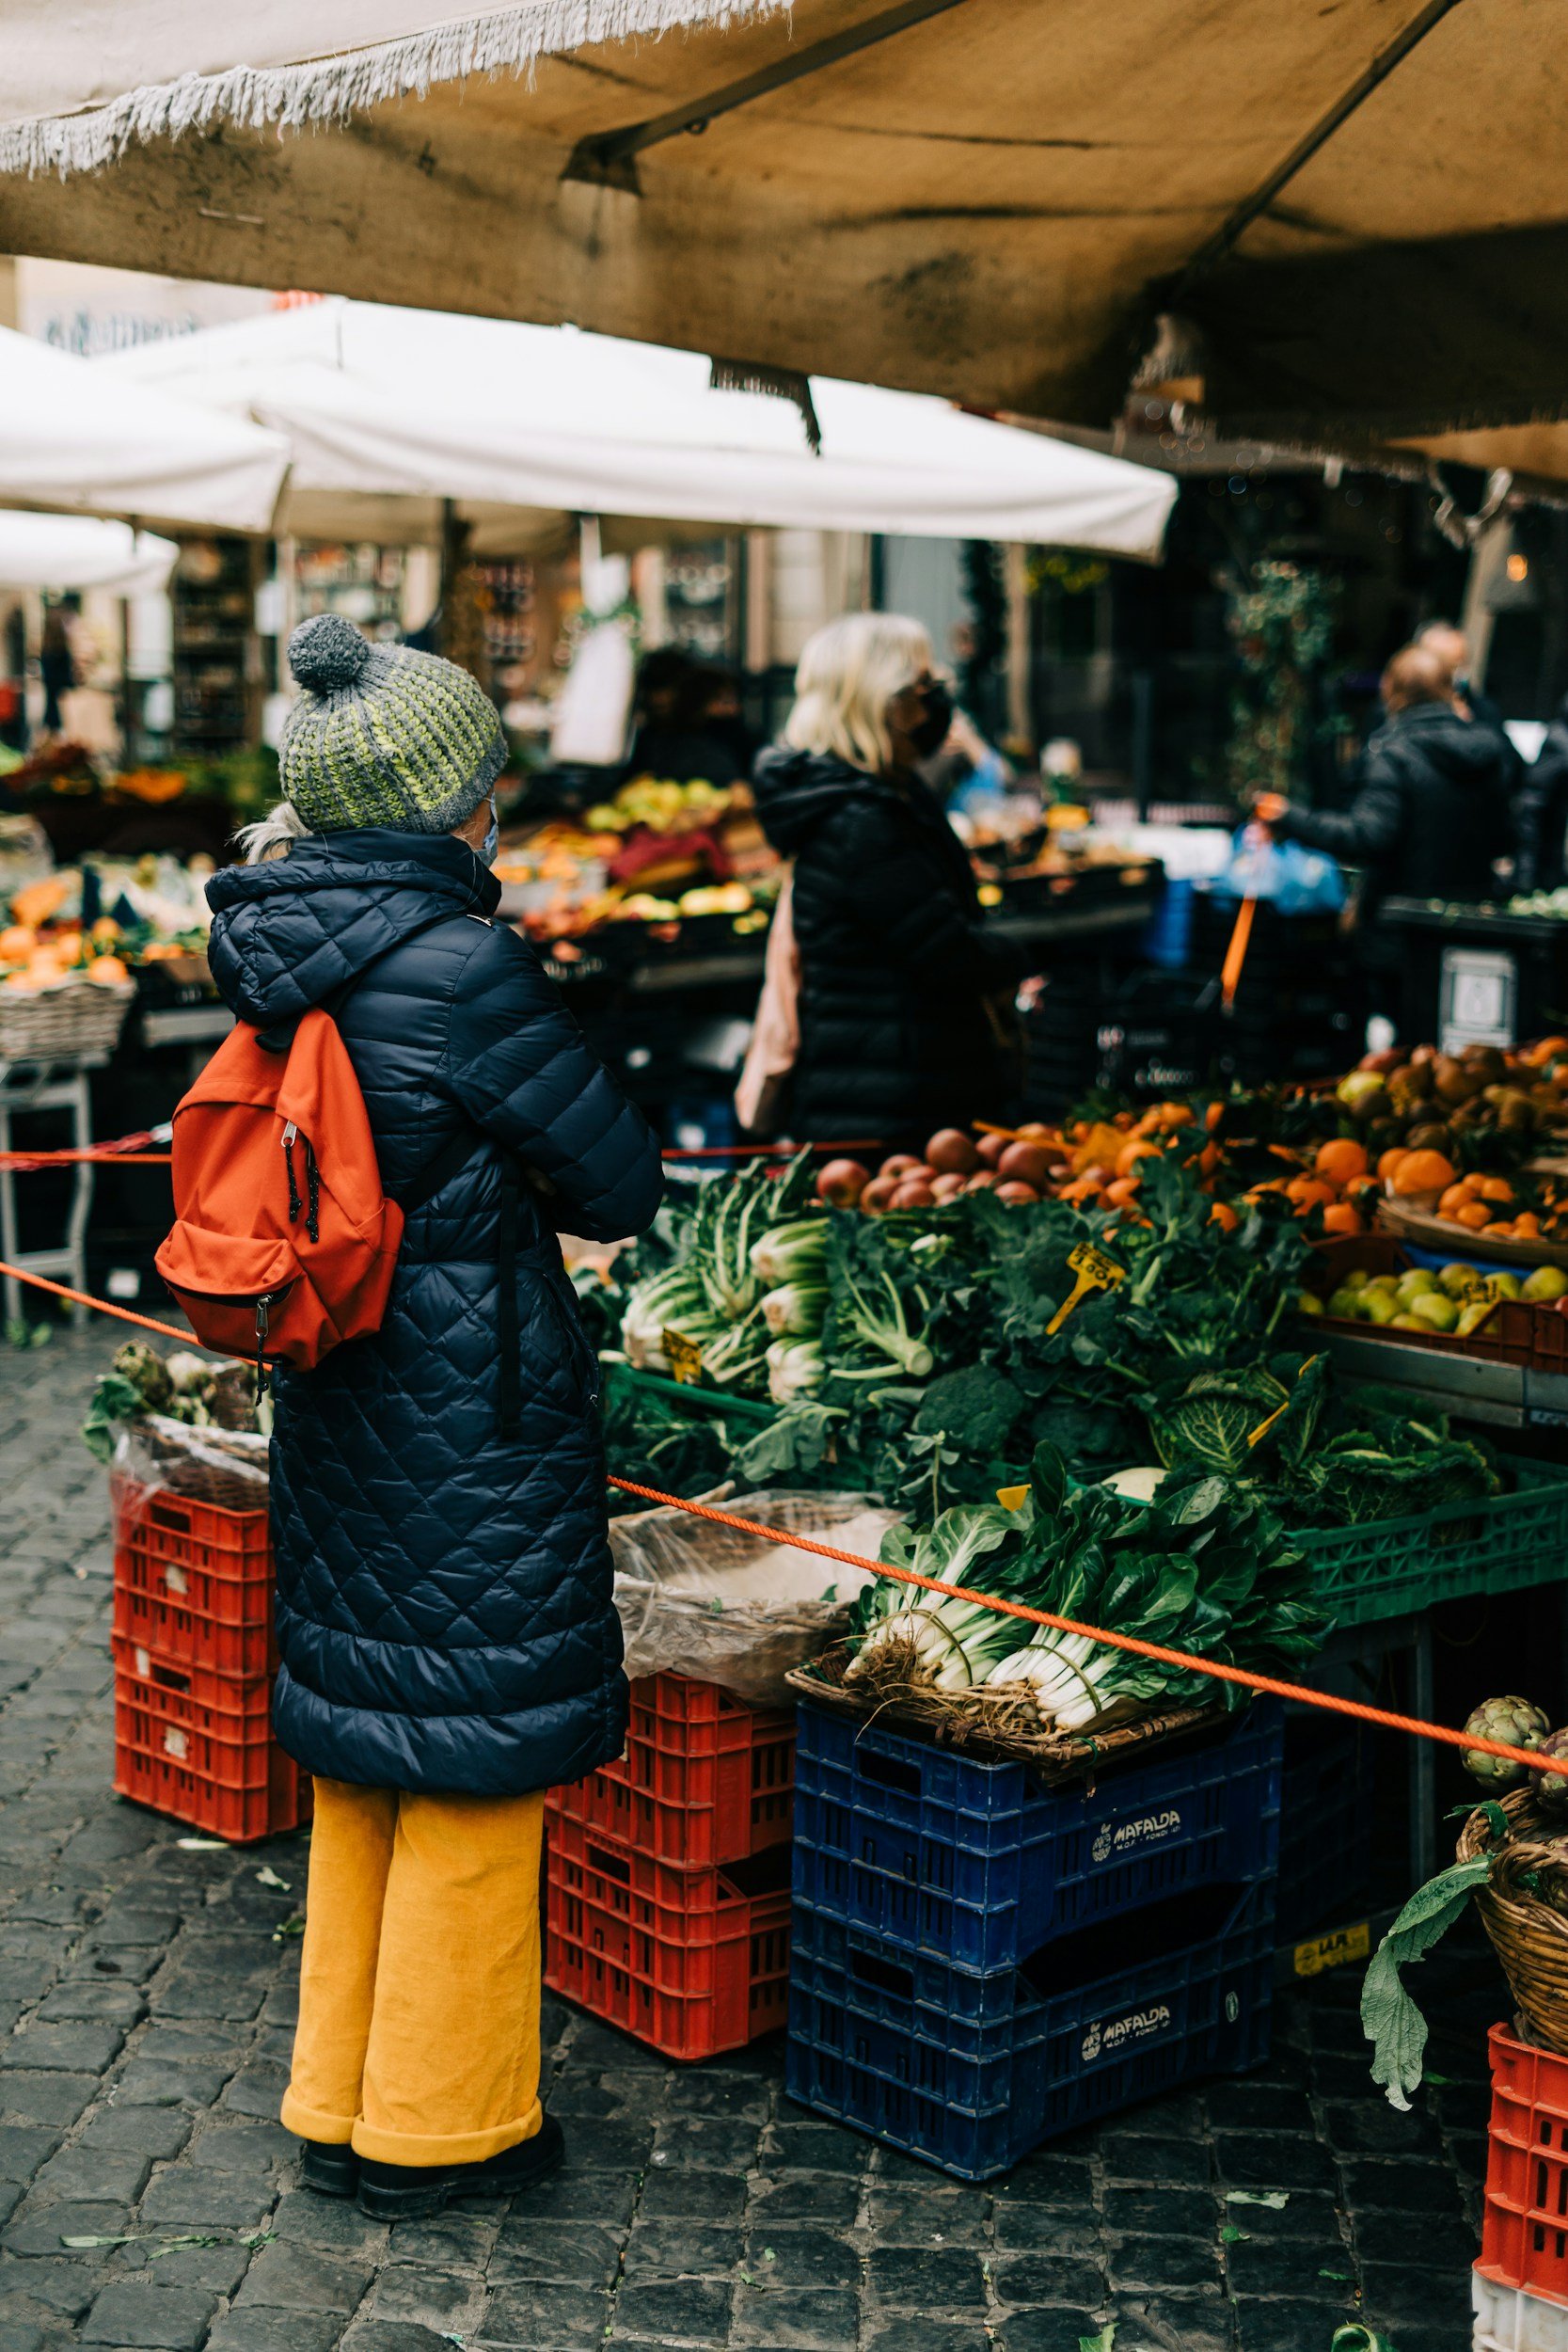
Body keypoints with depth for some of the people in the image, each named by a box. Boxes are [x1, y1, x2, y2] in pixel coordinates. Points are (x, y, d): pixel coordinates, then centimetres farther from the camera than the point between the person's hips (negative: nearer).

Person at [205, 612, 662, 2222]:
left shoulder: (280, 949, 2)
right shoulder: (459, 966, -21)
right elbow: (619, 1186, -13)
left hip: (336, 1410, 8)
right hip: (472, 1428, -8)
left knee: (360, 1761, 20)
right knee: (470, 1776, 7)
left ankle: (337, 2102, 34)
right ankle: (441, 2124, 22)